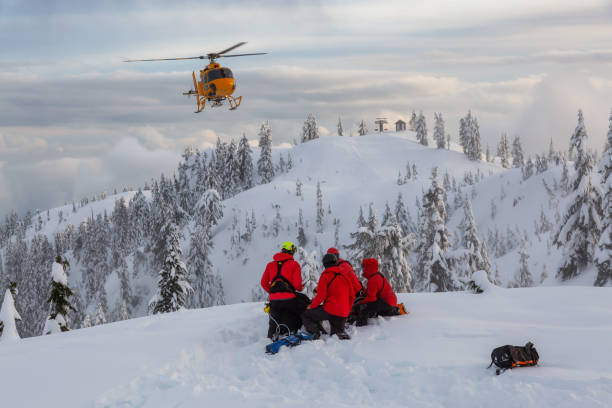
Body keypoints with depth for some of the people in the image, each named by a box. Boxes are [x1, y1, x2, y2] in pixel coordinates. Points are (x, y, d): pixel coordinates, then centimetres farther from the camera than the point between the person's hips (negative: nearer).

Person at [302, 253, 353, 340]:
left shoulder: (325, 275, -7)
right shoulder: (345, 274, 10)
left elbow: (321, 296, -12)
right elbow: (352, 295, 15)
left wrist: (311, 306, 4)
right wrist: (347, 310, 27)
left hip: (329, 311, -5)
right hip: (343, 315, 5)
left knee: (305, 315, 8)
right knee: (336, 331, 25)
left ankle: (314, 332, -16)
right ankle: (341, 333, -9)